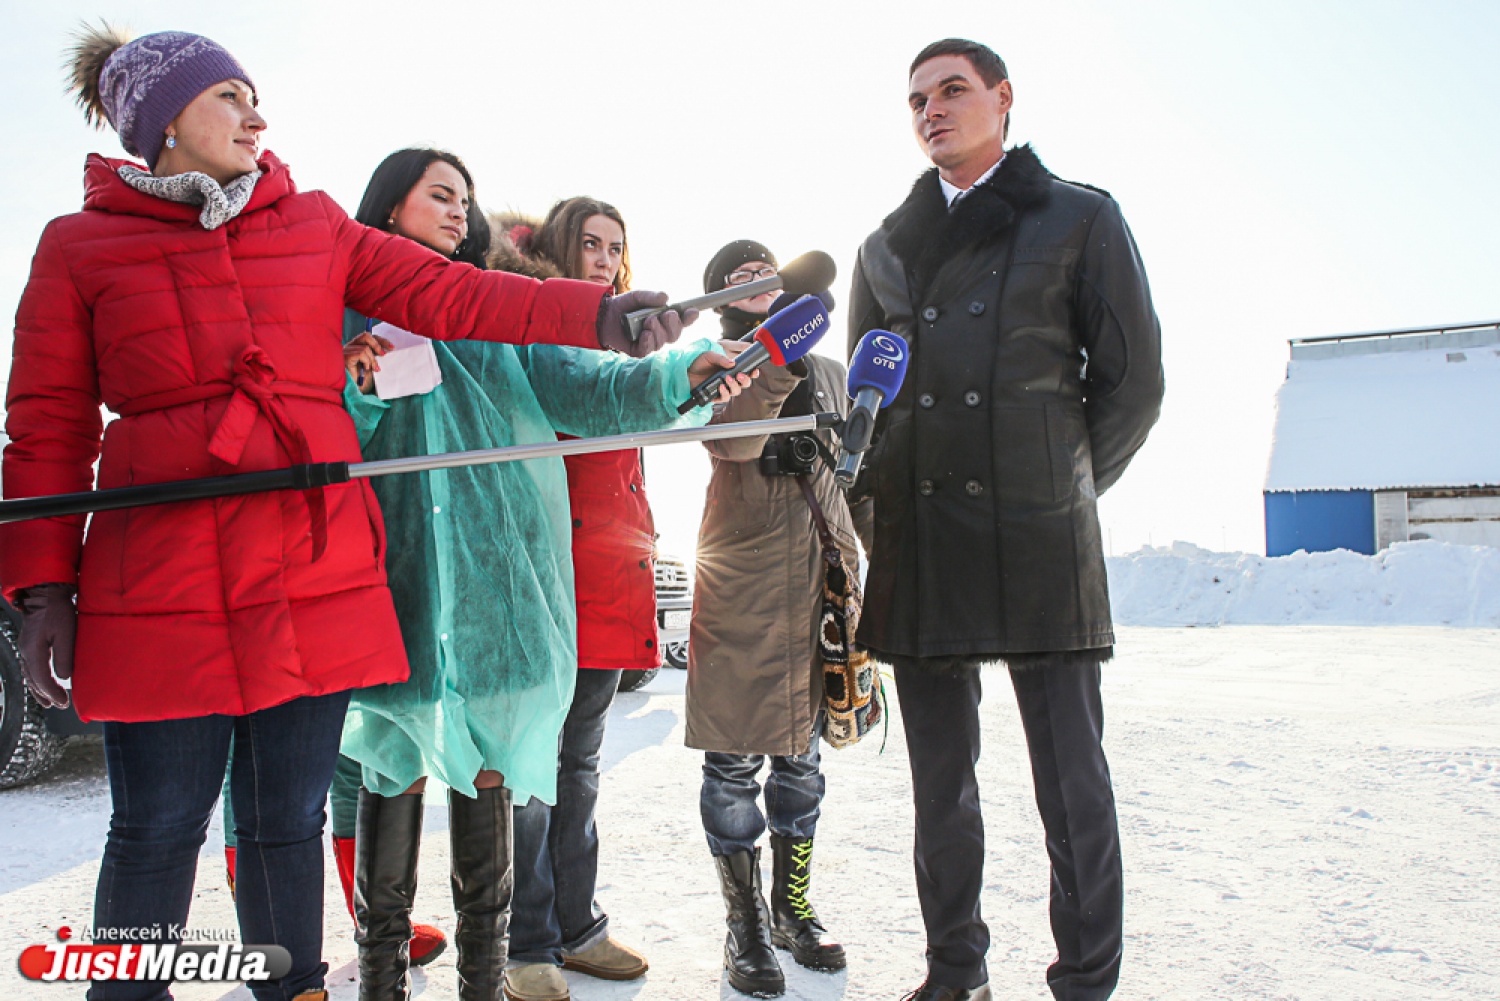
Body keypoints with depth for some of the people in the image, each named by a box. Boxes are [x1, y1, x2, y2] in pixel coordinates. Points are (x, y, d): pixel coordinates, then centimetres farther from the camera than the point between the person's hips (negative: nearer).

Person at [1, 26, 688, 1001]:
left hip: (316, 574, 2)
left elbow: (452, 295, 3)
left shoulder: (315, 225, 13)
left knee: (290, 820, 10)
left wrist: (600, 312, -8)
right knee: (158, 829, 4)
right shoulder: (81, 246, 7)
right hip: (162, 584, -2)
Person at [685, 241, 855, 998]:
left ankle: (793, 909, 25)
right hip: (739, 585, -4)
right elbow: (733, 439, -21)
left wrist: (852, 573, 10)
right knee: (735, 760, 0)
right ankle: (745, 924, 14)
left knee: (800, 757, 11)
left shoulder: (827, 373, 16)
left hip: (817, 584, 4)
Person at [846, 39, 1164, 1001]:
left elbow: (1132, 382, 6)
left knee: (1073, 781, -2)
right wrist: (882, 515, 10)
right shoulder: (888, 245, 18)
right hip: (917, 549, 4)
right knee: (941, 780, 9)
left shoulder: (1081, 218, 7)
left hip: (1038, 544, -3)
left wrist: (1063, 493, 5)